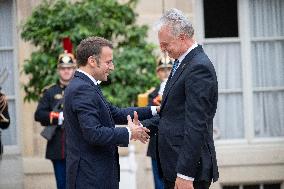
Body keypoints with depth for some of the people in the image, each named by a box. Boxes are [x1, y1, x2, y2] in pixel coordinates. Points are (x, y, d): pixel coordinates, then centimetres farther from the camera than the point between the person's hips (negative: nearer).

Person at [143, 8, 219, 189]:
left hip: (190, 168, -9)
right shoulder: (182, 63, 14)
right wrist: (147, 127, 10)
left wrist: (185, 174, -23)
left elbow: (196, 125, -21)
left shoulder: (199, 68, -16)